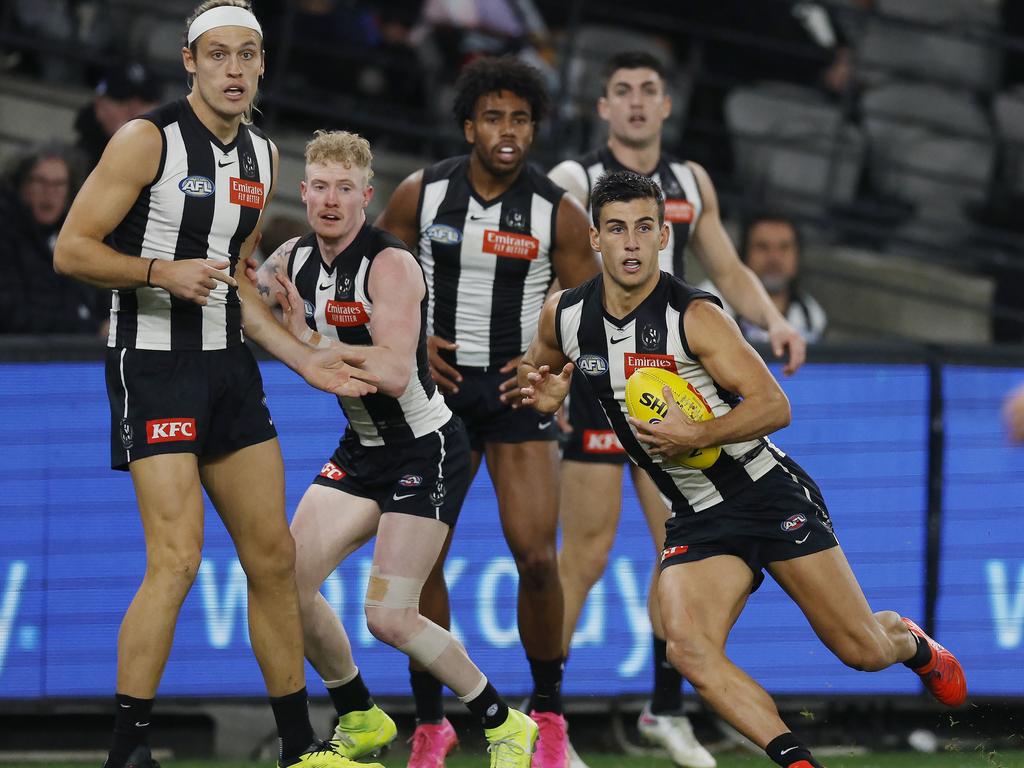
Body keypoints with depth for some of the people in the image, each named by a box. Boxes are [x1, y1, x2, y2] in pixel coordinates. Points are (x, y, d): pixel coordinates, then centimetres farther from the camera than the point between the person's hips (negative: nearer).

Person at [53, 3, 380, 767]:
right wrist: (162, 272, -24)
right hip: (154, 363, -7)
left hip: (228, 364, 8)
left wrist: (304, 359, 16)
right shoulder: (148, 139, -11)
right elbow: (72, 249, -11)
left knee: (273, 555, 9)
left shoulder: (263, 156, 12)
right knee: (177, 558, -16)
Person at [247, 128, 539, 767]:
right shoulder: (293, 260, 2)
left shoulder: (391, 265, -21)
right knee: (289, 583, -1)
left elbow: (394, 374, -31)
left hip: (426, 450, -8)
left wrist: (311, 342, -28)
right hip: (361, 449, 8)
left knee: (389, 617, -14)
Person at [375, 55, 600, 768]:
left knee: (537, 556, -12)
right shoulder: (421, 194, -3)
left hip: (517, 388, -1)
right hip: (438, 385, 1)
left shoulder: (557, 211, -5)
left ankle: (547, 710, 8)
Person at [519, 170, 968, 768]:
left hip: (769, 492, -4)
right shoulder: (564, 315, -1)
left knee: (863, 650, 0)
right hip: (697, 521, 4)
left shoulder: (695, 316, -16)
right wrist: (544, 394, -1)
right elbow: (540, 366, 23)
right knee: (689, 648, -26)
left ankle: (912, 643, 37)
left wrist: (697, 437, -31)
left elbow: (774, 406, -16)